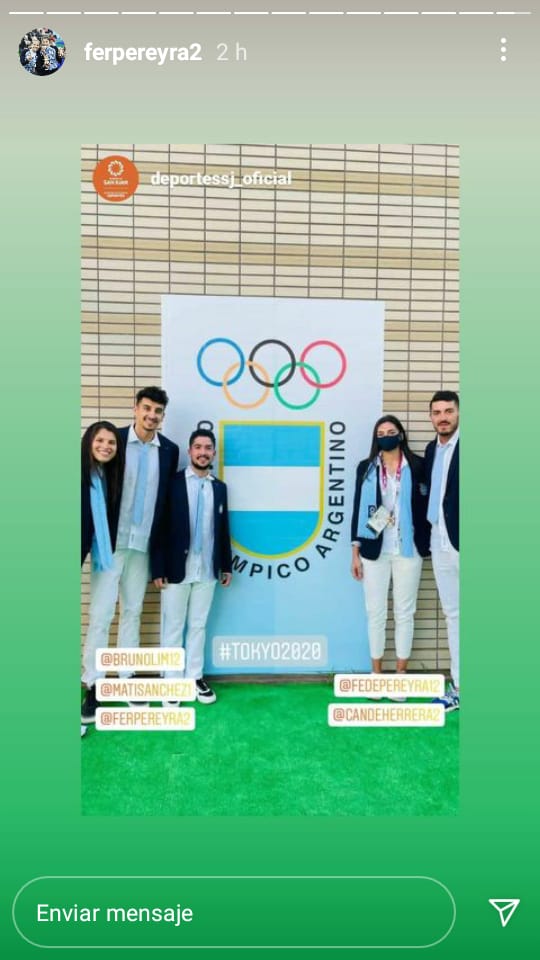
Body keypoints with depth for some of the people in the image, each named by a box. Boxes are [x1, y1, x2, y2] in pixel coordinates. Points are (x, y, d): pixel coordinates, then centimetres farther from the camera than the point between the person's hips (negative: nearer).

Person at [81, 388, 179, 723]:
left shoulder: (170, 450, 3)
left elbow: (169, 498, 7)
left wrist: (162, 545, 5)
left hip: (143, 544, 3)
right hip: (110, 541, -3)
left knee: (133, 612, 13)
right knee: (101, 614, -2)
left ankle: (126, 679, 25)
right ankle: (94, 686, 9)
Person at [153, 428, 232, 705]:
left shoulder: (219, 487, 9)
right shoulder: (173, 483, -5)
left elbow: (223, 529, 12)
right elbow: (160, 527, -7)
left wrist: (227, 565, 11)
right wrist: (158, 568, -10)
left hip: (207, 570, 4)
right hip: (176, 568, -3)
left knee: (199, 625, 12)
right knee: (173, 627, 6)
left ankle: (194, 677, 23)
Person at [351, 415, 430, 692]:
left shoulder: (417, 465, 1)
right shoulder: (366, 467, 5)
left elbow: (426, 506, 2)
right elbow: (358, 509, 4)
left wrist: (426, 545, -6)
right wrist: (355, 551, 1)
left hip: (407, 549, -1)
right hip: (374, 550, 1)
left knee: (404, 612, 7)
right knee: (375, 612, 7)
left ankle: (400, 675, 18)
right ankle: (376, 674, 19)